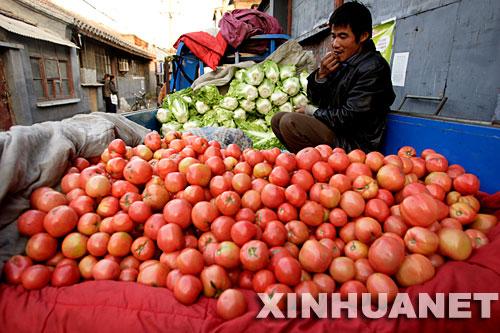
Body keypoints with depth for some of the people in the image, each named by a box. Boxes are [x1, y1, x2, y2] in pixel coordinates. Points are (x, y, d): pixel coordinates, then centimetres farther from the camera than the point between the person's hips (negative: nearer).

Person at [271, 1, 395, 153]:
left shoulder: (374, 68, -14)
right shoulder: (340, 61, 7)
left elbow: (349, 118, -19)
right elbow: (314, 99, 11)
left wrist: (312, 111, -7)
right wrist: (321, 74, -8)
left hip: (354, 145, -8)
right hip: (334, 130, 8)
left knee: (289, 122, -24)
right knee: (277, 120, 7)